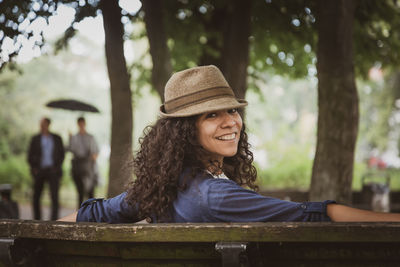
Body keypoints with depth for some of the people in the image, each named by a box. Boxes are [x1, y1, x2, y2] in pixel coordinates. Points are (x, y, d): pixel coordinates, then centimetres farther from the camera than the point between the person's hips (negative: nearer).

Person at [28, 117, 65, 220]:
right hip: (39, 171, 1)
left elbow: (61, 154, 11)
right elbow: (30, 155, 10)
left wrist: (57, 167, -1)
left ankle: (54, 219, -11)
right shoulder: (35, 139, 8)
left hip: (52, 170, -1)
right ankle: (37, 218, 14)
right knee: (36, 196, 3)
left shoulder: (57, 138, 8)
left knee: (54, 195, -12)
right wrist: (34, 168, 0)